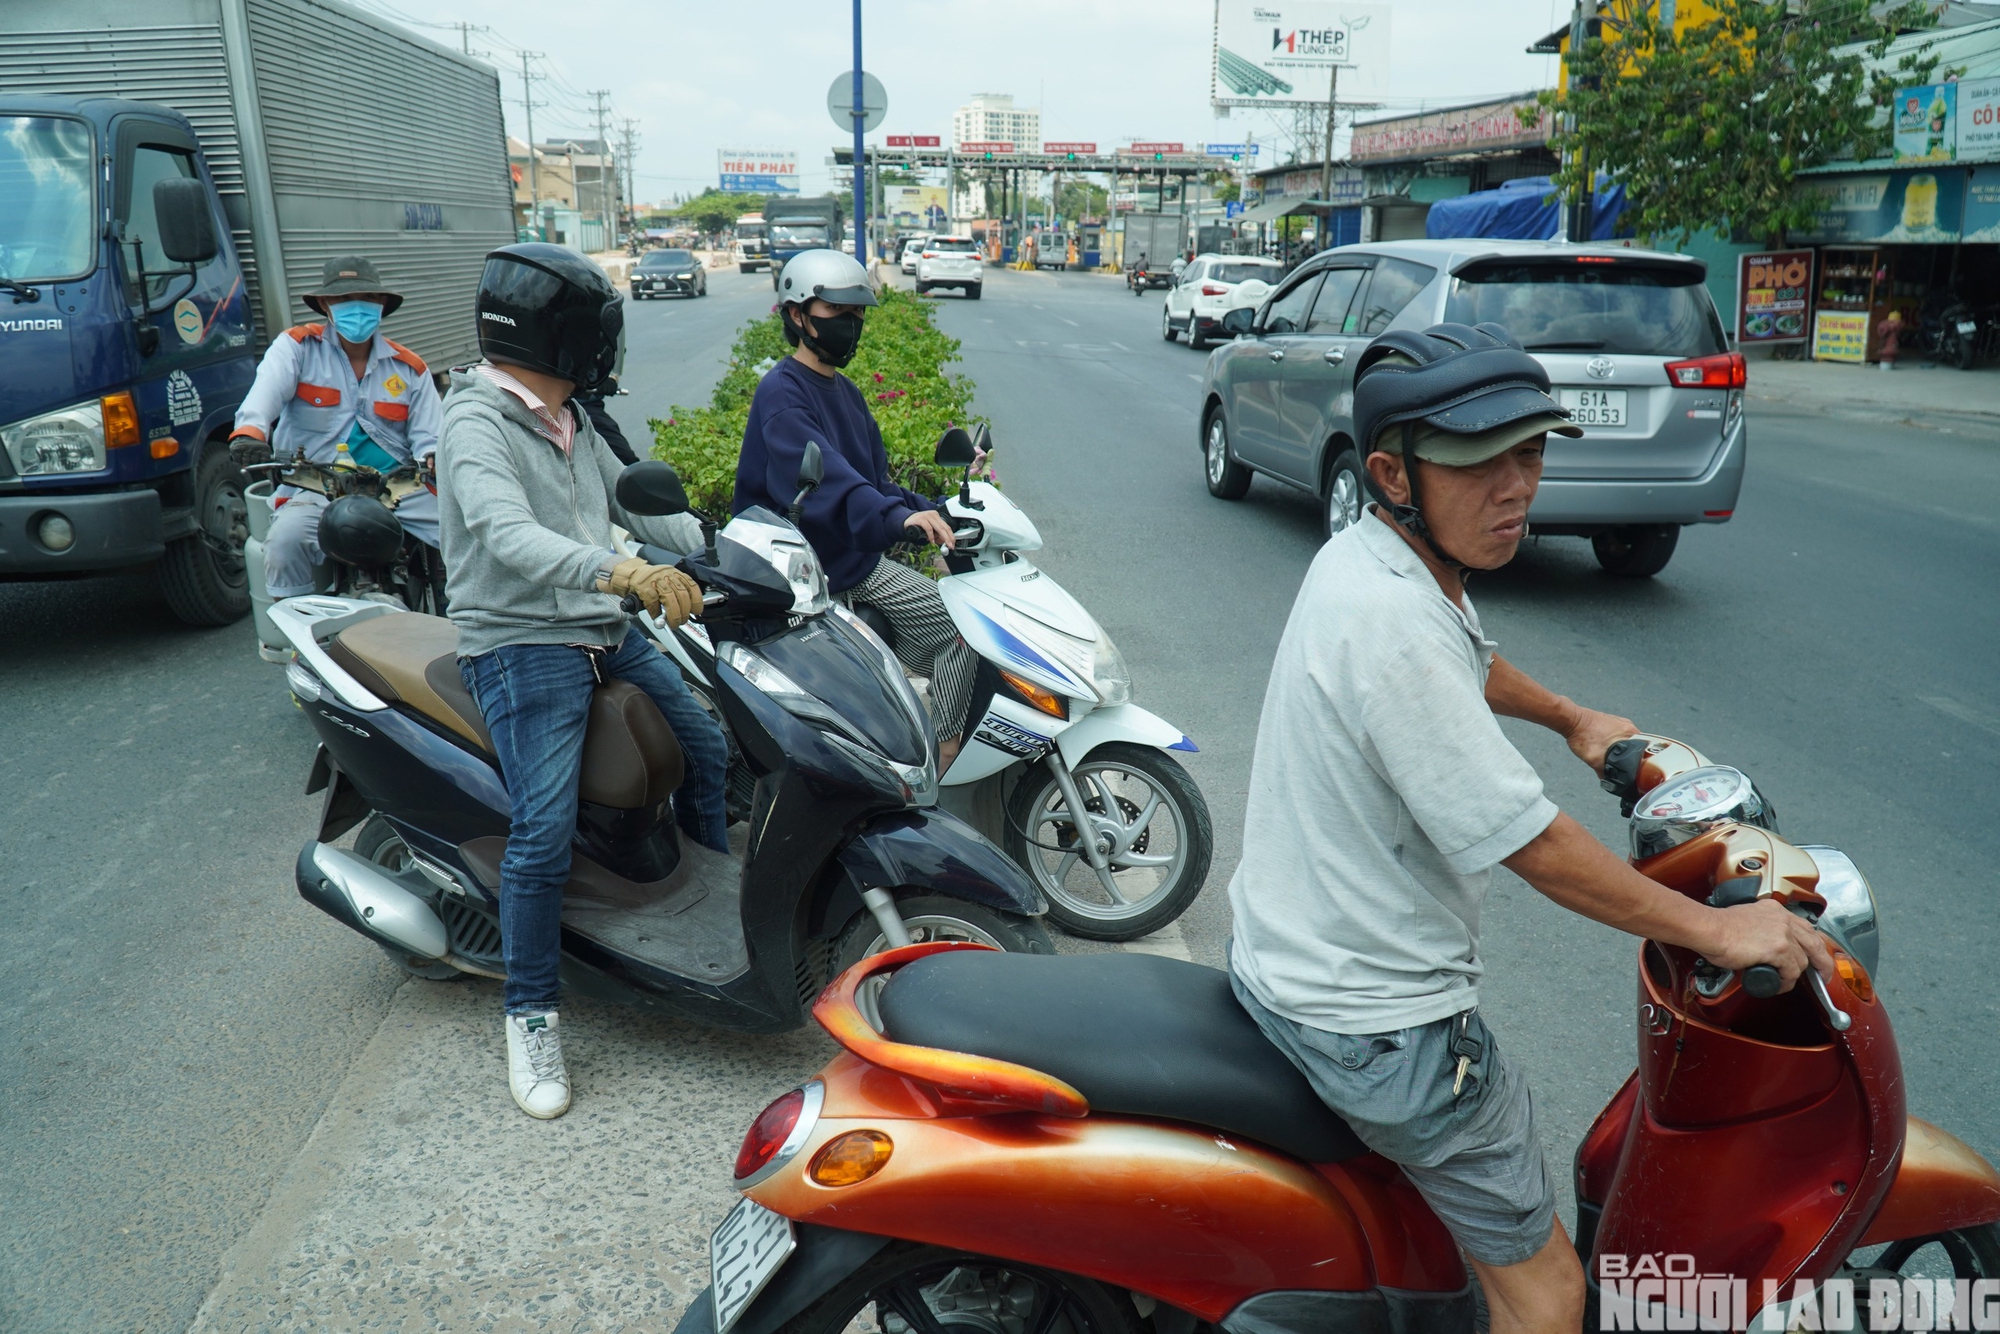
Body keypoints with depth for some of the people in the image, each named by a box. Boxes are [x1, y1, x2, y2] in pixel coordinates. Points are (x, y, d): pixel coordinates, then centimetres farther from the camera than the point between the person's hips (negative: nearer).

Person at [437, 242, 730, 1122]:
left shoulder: (570, 423, 14)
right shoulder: (477, 424, -15)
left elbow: (632, 503, 23)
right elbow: (509, 538, -32)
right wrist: (619, 571, -49)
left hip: (608, 633, 9)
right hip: (521, 646, -9)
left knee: (711, 750, 13)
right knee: (546, 829, -20)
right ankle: (531, 1015, -3)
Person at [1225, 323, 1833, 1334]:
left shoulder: (1365, 557, 1)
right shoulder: (1393, 622, -30)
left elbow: (1466, 661, 25)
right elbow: (1535, 848, -25)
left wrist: (1572, 719, 32)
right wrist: (1714, 928, -15)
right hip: (1374, 1024, -10)